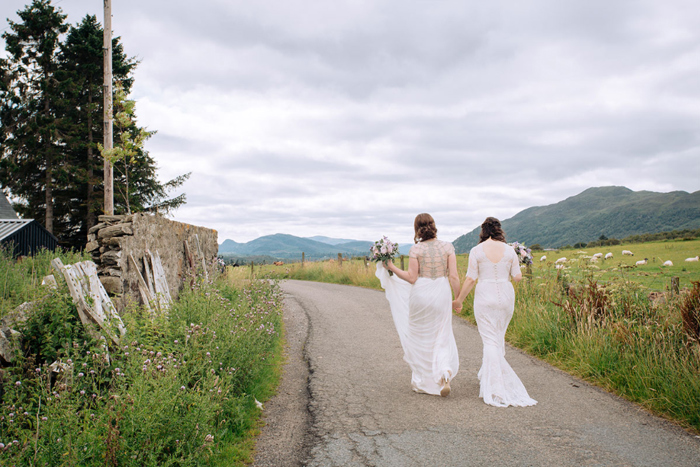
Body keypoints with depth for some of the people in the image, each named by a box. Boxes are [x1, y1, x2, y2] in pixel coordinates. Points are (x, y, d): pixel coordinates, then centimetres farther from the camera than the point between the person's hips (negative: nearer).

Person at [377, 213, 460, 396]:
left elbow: (412, 278, -9)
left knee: (420, 338, 14)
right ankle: (445, 373, -11)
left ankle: (422, 382, 24)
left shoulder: (416, 249, -7)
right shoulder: (447, 247, -1)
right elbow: (454, 276, -4)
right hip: (442, 294, 2)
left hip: (421, 294, -1)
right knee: (441, 337, 13)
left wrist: (392, 267, 0)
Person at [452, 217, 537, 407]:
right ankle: (488, 374, 35)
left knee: (490, 340, 0)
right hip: (506, 297, 3)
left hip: (485, 297, -3)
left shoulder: (476, 251, -7)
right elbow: (517, 277, 1)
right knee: (499, 336, 20)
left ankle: (496, 388, -4)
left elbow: (471, 279, -8)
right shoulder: (509, 250, 0)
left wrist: (459, 300, 3)